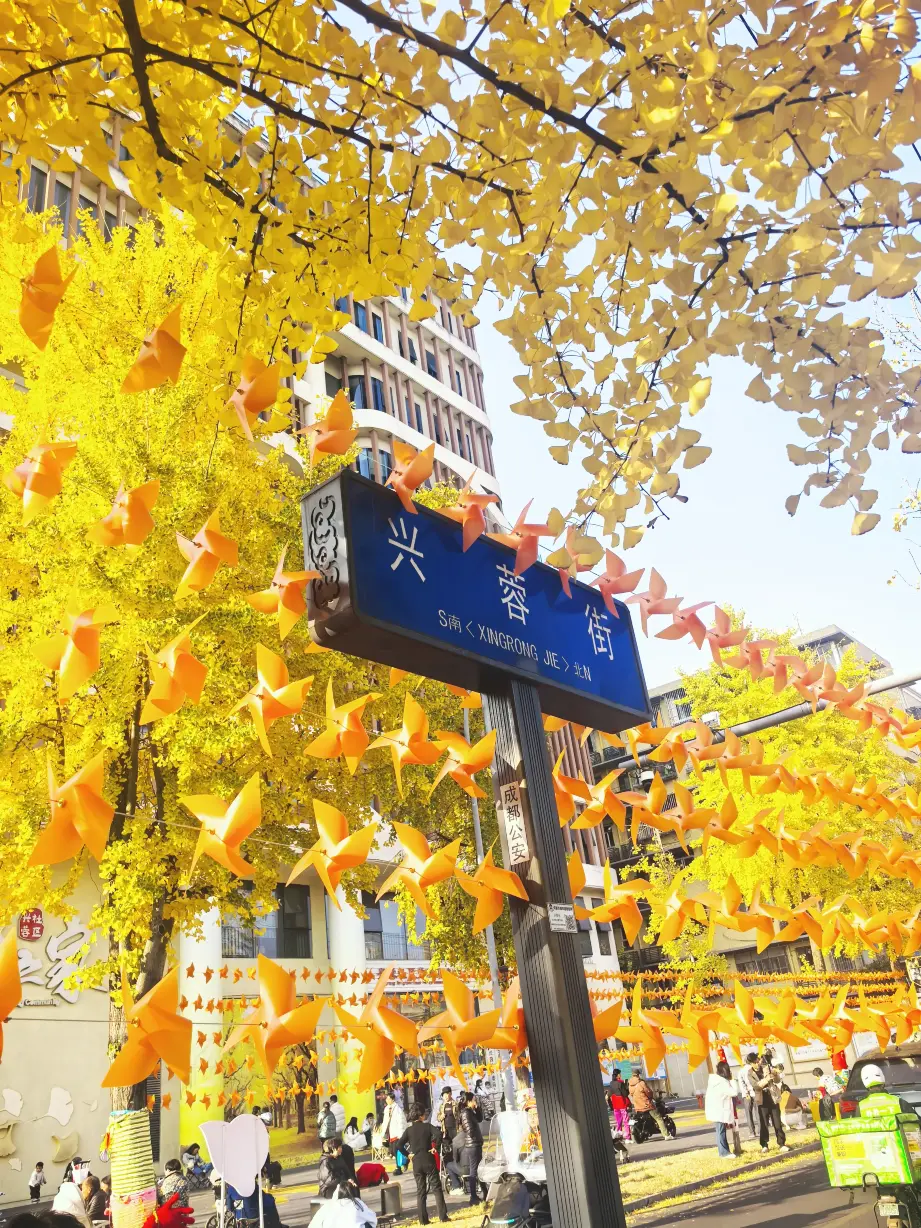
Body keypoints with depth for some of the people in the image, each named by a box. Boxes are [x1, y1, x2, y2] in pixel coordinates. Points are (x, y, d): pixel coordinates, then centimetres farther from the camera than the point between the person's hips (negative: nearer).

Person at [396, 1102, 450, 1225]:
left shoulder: (408, 1129, 3)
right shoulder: (427, 1125, -5)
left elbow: (400, 1145, -6)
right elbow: (438, 1134, -21)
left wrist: (408, 1154, 3)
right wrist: (436, 1147, -10)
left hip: (416, 1163, 3)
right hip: (429, 1161, -3)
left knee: (420, 1192, 10)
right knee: (437, 1188, 4)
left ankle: (423, 1220, 9)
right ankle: (443, 1217, 1)